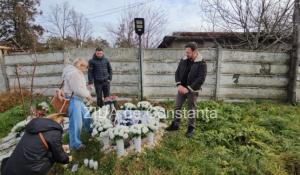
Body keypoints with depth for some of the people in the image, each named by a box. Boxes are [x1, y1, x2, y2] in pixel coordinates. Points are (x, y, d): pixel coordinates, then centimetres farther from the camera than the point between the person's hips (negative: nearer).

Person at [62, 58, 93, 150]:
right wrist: (87, 95, -11)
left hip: (78, 99, 11)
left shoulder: (78, 73, 16)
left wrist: (87, 94, 7)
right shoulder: (73, 73, -19)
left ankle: (90, 131, 46)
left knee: (86, 115, 24)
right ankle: (75, 144, 7)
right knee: (76, 122, -5)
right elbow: (77, 89, -24)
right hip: (73, 99, -11)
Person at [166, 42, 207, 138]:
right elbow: (177, 73, 5)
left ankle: (191, 128, 21)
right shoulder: (183, 60, 3)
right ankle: (175, 125, 25)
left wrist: (188, 88, -21)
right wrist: (179, 85, -11)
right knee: (177, 106, 9)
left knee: (191, 108, 6)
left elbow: (201, 79, -18)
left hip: (193, 90, -4)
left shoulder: (202, 63, -12)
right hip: (182, 88, 5)